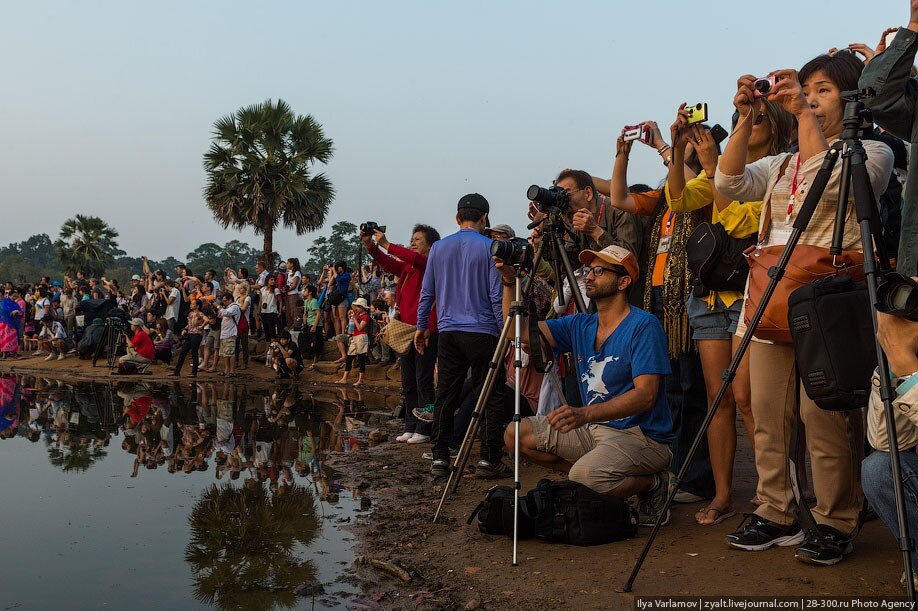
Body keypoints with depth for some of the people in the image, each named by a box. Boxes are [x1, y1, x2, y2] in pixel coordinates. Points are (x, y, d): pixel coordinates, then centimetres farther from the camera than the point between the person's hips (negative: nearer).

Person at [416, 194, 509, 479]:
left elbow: (427, 292, 11)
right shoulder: (489, 247, -4)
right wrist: (505, 332, 1)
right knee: (490, 396, 2)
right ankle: (489, 459, 1)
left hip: (448, 332, 4)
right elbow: (496, 295, -6)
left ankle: (439, 458, 10)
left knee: (445, 396, 9)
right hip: (483, 332, -4)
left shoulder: (438, 248, 8)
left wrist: (421, 326, 21)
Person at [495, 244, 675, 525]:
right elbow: (520, 331, 0)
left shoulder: (644, 326, -14)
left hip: (643, 436, -8)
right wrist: (509, 281, -13)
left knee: (584, 476, -34)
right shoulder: (580, 325, 8)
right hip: (593, 429, 8)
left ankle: (655, 483, -2)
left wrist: (586, 413, -37)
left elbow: (646, 394, -24)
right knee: (516, 434, -1)